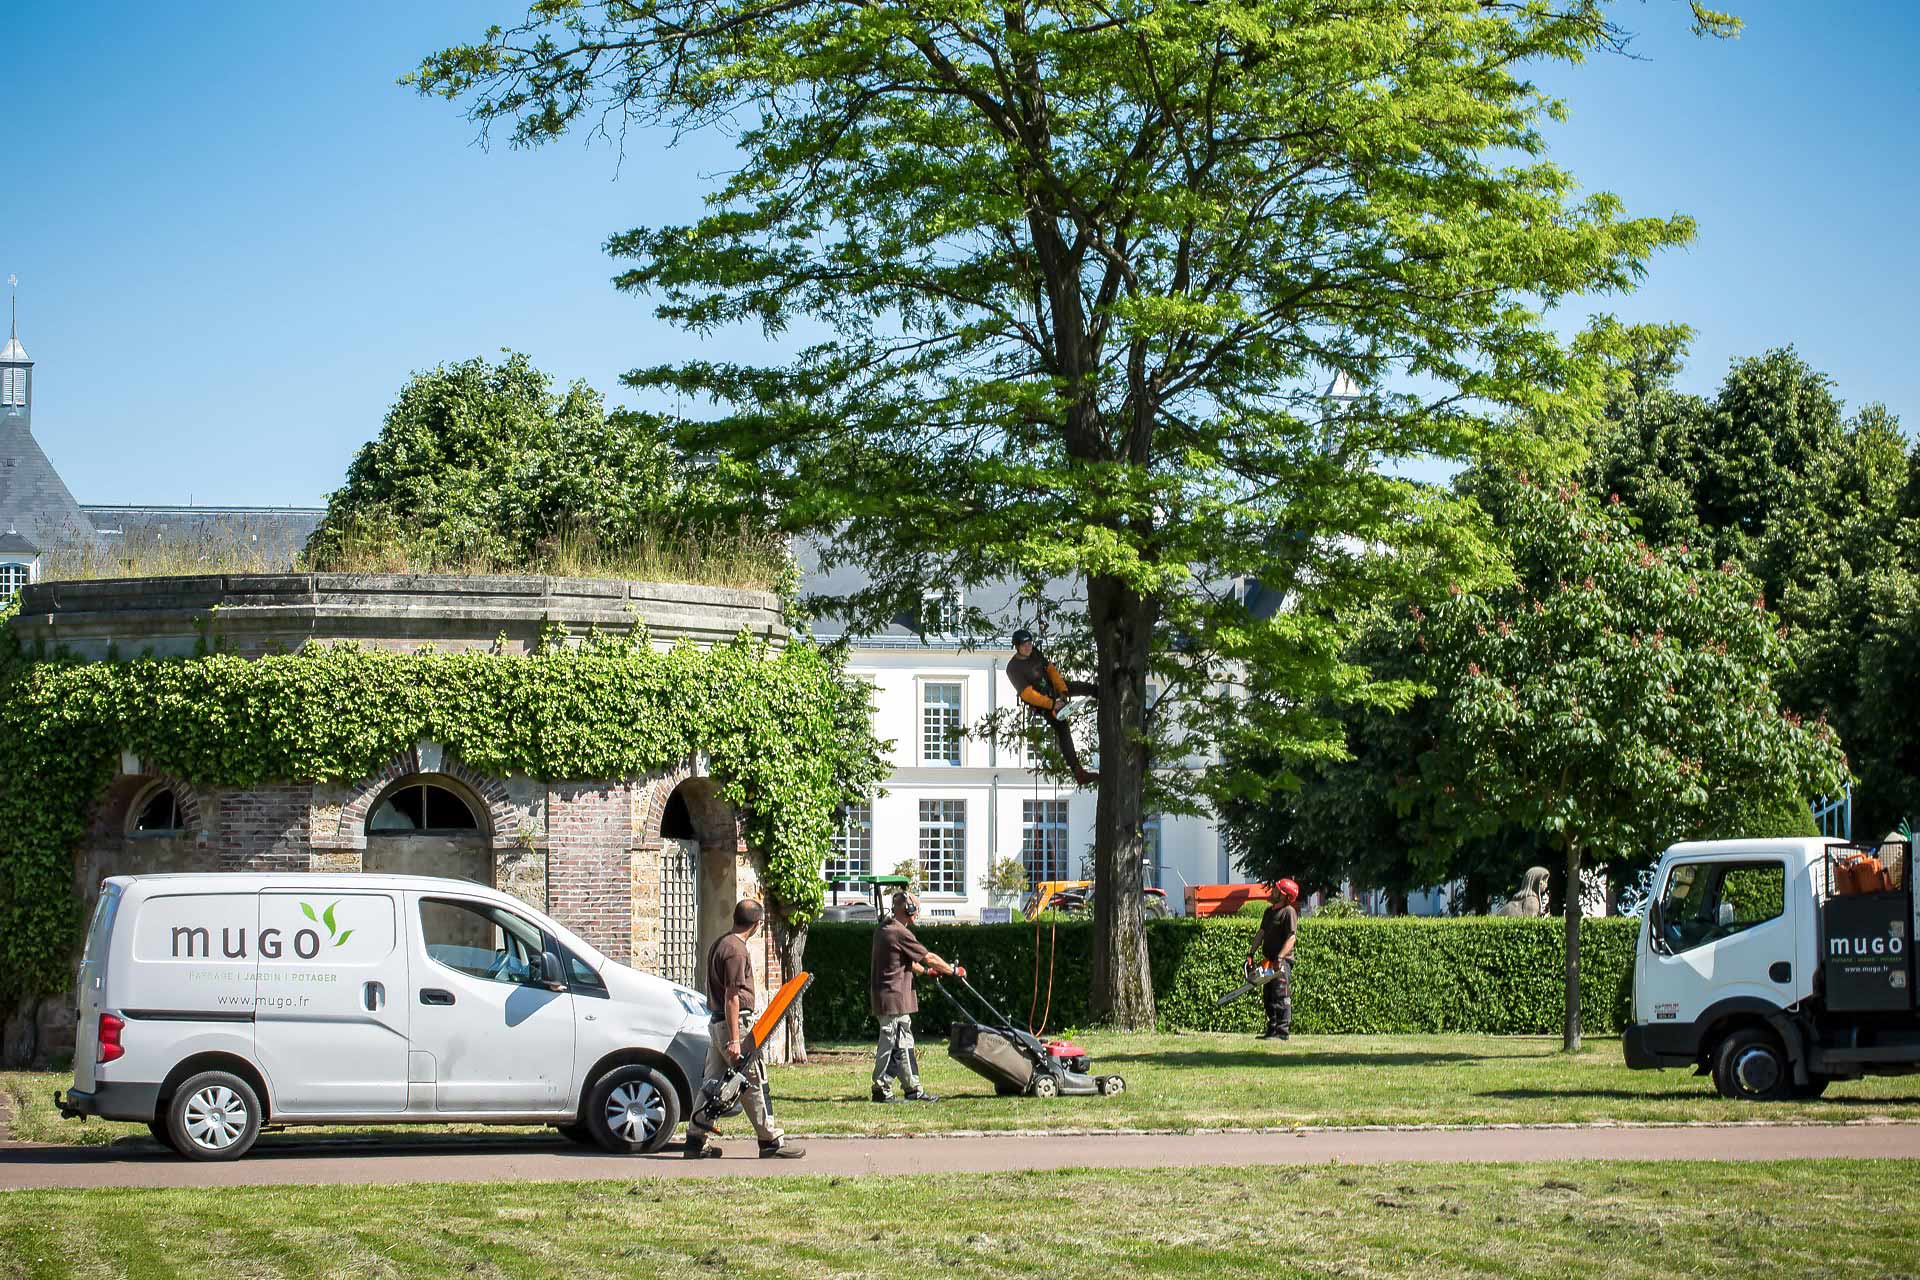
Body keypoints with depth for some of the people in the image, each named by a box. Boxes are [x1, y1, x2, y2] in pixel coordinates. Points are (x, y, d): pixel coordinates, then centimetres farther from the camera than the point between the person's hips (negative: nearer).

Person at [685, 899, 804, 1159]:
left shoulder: (719, 945, 15)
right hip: (735, 1023, -10)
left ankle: (697, 1140, 10)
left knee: (713, 1082, 10)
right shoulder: (736, 950, -16)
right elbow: (732, 997, -20)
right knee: (754, 1082, -2)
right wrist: (734, 1040, -21)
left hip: (717, 1022, 10)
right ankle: (770, 1140, 3)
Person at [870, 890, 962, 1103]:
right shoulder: (900, 934, -16)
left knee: (904, 1044, 12)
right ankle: (881, 1089, -3)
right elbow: (929, 958, -10)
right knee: (889, 1043, -6)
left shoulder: (883, 931, 14)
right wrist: (954, 970, 1)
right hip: (893, 997, -10)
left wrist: (925, 971, 32)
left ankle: (913, 1088, 15)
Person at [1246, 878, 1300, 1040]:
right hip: (1269, 961, 9)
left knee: (1281, 997, -10)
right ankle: (1272, 1030, 15)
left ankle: (1283, 1032, -11)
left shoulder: (1289, 912, -11)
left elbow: (1291, 937, -18)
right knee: (1268, 997, 10)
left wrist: (1280, 958, -25)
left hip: (1283, 962, -9)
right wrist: (1251, 953, 7)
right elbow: (1261, 932, 16)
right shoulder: (1269, 911, 16)